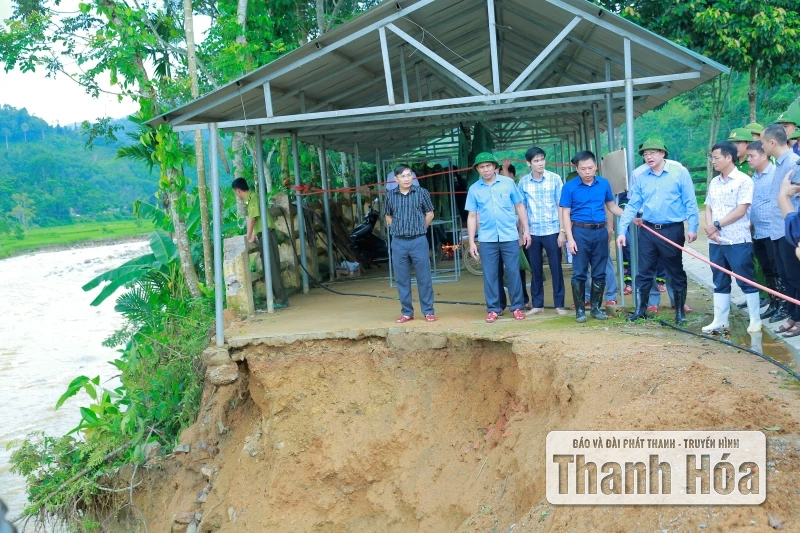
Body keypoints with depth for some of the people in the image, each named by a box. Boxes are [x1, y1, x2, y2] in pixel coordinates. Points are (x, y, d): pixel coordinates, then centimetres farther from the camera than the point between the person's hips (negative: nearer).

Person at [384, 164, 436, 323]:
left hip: (418, 241, -2)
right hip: (398, 242, 2)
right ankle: (407, 313, 17)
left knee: (424, 278, 2)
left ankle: (428, 311, 11)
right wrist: (398, 229, 11)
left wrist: (419, 229, 10)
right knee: (402, 280, 7)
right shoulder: (390, 195, 4)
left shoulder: (422, 192, -1)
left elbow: (430, 214, 9)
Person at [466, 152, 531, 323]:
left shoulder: (508, 183, 2)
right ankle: (493, 309, 14)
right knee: (490, 275, 4)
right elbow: (472, 216, 6)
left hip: (510, 236, -1)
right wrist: (471, 242, 3)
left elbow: (520, 207, 7)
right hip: (487, 239, 1)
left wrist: (526, 230, 1)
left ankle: (517, 307, 14)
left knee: (513, 272, 3)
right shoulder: (474, 189, 4)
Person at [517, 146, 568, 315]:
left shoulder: (555, 178, -2)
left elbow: (561, 206, -1)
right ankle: (537, 304, 19)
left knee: (556, 269, 3)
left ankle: (559, 304, 12)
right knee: (535, 270, 9)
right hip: (532, 232, 2)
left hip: (552, 231, -1)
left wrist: (562, 230, -6)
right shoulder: (523, 182, 2)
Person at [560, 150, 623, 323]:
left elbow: (612, 206, 15)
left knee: (599, 273, 8)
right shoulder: (569, 187, -5)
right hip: (580, 232, -3)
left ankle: (596, 307, 20)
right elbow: (565, 214, -4)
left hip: (601, 232, 3)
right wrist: (570, 239, -10)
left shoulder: (604, 184, 3)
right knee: (579, 273, 1)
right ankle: (579, 309, 10)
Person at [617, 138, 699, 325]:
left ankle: (680, 311, 22)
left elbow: (690, 202, -5)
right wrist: (622, 230, -3)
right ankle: (640, 310, 19)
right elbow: (632, 205, 2)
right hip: (647, 230, 3)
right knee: (644, 272, 8)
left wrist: (692, 228, -10)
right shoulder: (639, 176, 0)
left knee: (676, 272, 9)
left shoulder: (679, 172, -7)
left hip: (672, 230, -2)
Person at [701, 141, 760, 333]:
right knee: (720, 282, 11)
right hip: (716, 241, 6)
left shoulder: (743, 180, -7)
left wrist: (717, 224, -11)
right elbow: (708, 208, 10)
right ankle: (720, 320, 17)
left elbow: (740, 210, -14)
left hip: (738, 241, -6)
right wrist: (710, 228, -7)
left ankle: (755, 320, 12)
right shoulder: (714, 182, 13)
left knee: (747, 281, 2)